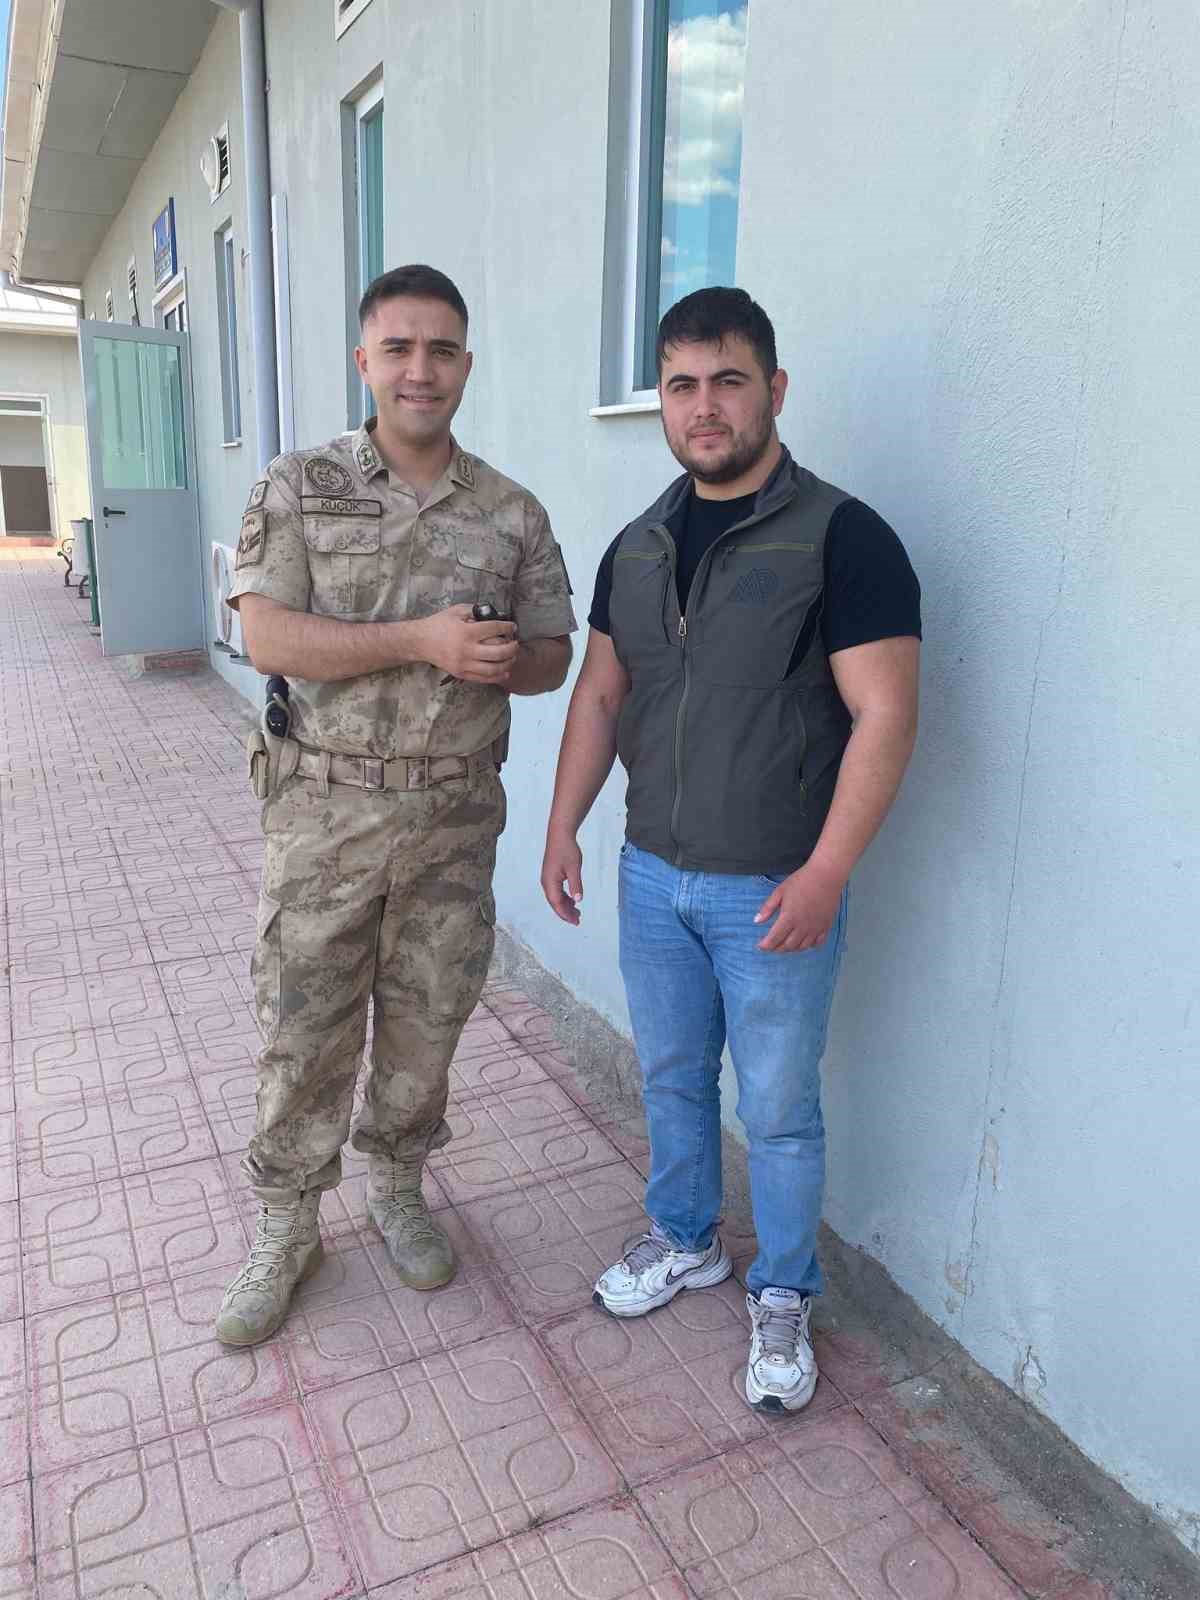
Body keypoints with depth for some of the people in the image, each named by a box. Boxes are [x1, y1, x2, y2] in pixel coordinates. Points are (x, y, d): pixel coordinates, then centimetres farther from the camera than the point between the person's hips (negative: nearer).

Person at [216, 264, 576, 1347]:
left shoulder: (513, 514, 4)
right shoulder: (300, 486, -1)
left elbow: (552, 655, 7)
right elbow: (269, 636, -12)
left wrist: (505, 662, -17)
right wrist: (422, 639, -21)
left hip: (455, 815, 2)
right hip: (325, 809, -1)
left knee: (426, 1022, 14)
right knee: (304, 1028, 7)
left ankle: (398, 1188, 38)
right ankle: (286, 1227, 28)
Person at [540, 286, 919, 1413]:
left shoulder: (841, 539, -12)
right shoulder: (637, 547, 7)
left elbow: (884, 714, -16)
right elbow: (599, 695, 12)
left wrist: (825, 873, -22)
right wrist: (562, 829, 8)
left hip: (775, 892, -5)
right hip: (653, 876, 6)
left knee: (778, 1109, 9)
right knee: (671, 1076, 20)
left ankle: (782, 1298, 31)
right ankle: (683, 1240, 43)